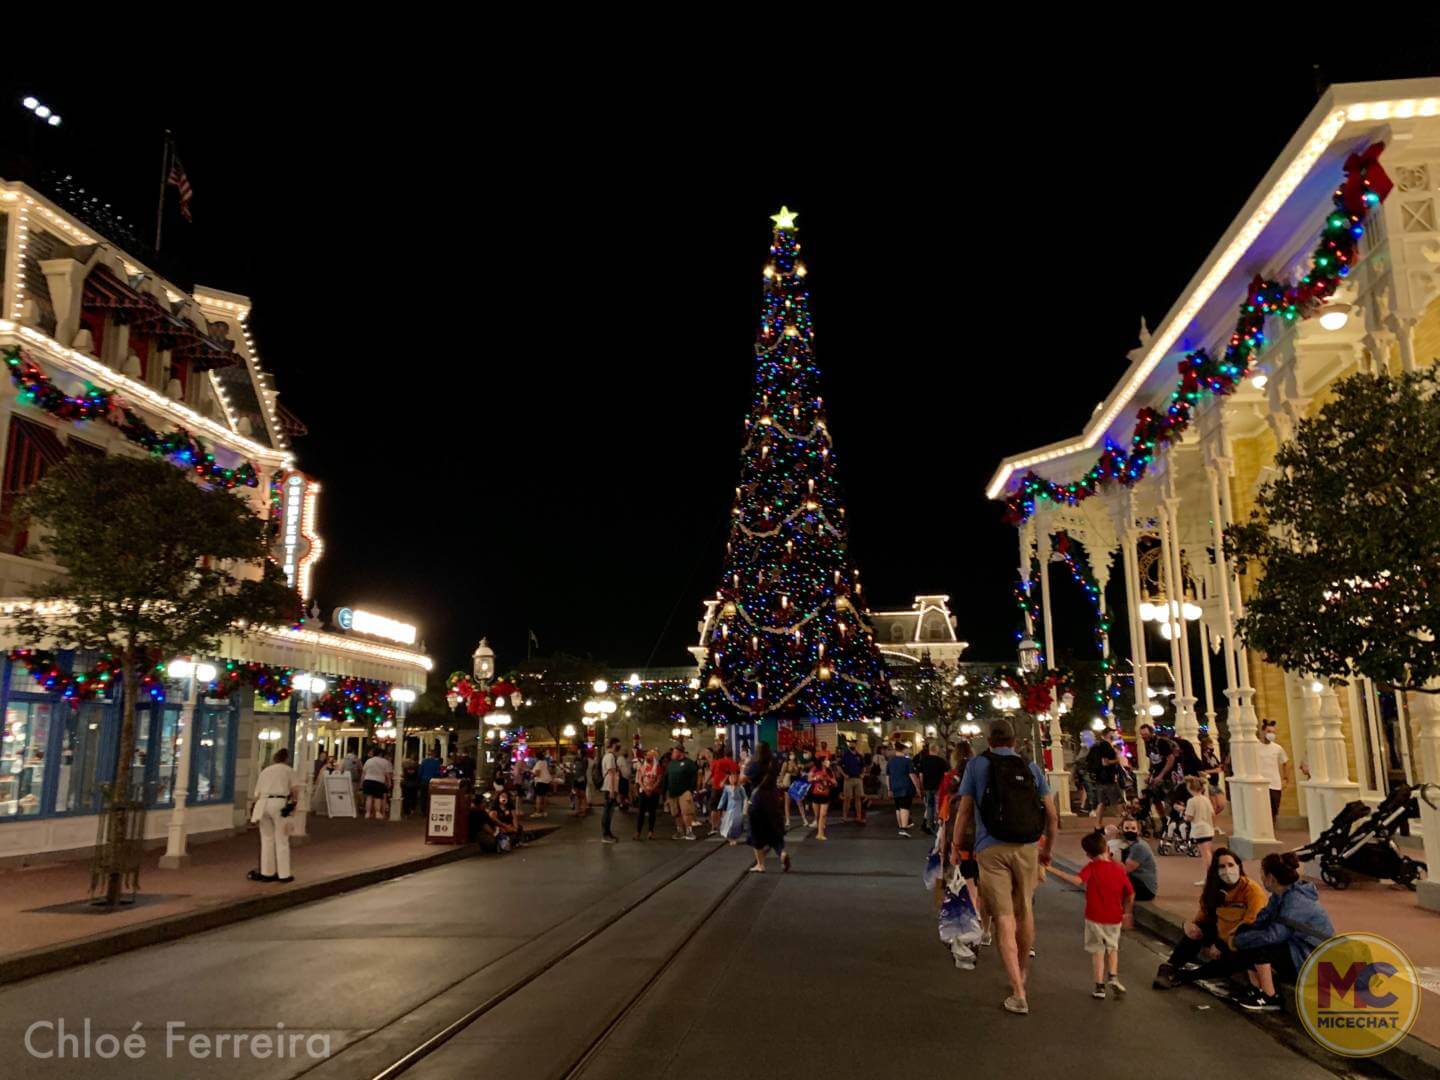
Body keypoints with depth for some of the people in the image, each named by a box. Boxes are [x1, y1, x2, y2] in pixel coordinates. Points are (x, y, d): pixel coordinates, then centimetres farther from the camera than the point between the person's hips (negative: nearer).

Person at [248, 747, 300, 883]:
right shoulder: (288, 770, 11)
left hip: (263, 804, 4)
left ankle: (267, 873, 19)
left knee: (267, 839, 14)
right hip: (279, 803, -4)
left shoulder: (264, 771, 22)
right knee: (281, 840, 3)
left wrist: (254, 810, 23)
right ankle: (284, 874, 5)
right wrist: (293, 802, 16)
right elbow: (295, 789, 0)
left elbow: (256, 794, 16)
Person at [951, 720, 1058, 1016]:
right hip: (1027, 848, 3)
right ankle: (1023, 972, 39)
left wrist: (956, 847, 12)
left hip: (991, 849, -3)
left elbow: (964, 811, 2)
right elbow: (1052, 815, 8)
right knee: (1024, 909, 19)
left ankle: (1018, 994, -7)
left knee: (1004, 917, -2)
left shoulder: (977, 765, 4)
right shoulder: (1031, 767, 10)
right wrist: (1047, 850, 20)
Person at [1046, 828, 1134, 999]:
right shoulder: (1119, 869, -2)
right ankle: (1113, 976, 10)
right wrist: (1126, 913, 18)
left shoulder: (1091, 868, -13)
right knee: (1112, 947, 25)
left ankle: (1100, 986, 9)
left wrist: (1053, 870, -34)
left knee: (1098, 950, 10)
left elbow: (1078, 881, -32)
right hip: (1114, 918, 3)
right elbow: (1131, 895, 2)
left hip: (1094, 917, -3)